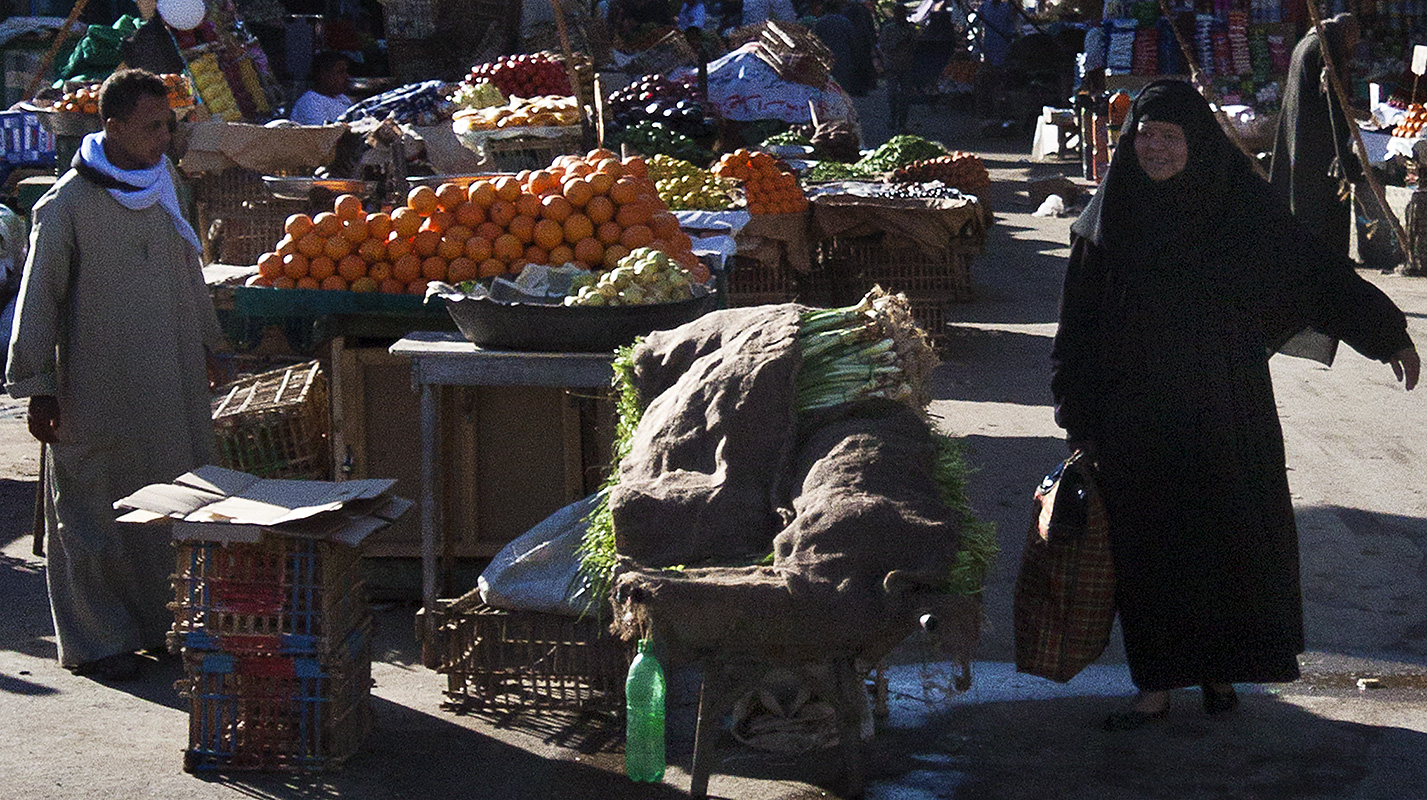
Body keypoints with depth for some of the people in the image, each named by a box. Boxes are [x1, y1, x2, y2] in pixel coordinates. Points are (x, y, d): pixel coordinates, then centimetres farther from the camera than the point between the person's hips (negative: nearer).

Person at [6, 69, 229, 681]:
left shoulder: (162, 182, 8)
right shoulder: (67, 206, -12)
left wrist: (205, 343, 27)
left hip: (173, 386, 6)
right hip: (99, 391, -6)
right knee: (96, 513, 2)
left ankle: (163, 620, 22)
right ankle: (96, 641, 11)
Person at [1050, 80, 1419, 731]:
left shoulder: (1238, 208, -4)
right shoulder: (1109, 219, -2)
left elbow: (1313, 269, 0)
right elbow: (1080, 327, 3)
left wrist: (1386, 334, -4)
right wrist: (1079, 416, 2)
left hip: (1223, 414, 0)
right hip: (1137, 420, 0)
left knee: (1228, 536, 7)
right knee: (1147, 547, 4)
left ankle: (1220, 666, 26)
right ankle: (1157, 683, 16)